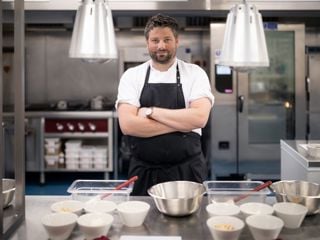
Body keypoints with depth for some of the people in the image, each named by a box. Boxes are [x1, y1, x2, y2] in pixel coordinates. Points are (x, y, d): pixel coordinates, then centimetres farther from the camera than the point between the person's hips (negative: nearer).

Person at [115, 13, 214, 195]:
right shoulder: (132, 76, 0)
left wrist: (150, 111, -15)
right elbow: (127, 124, -13)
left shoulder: (195, 73, -1)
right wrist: (181, 123, -15)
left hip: (187, 171, 0)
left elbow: (199, 117, -16)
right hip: (144, 172, 1)